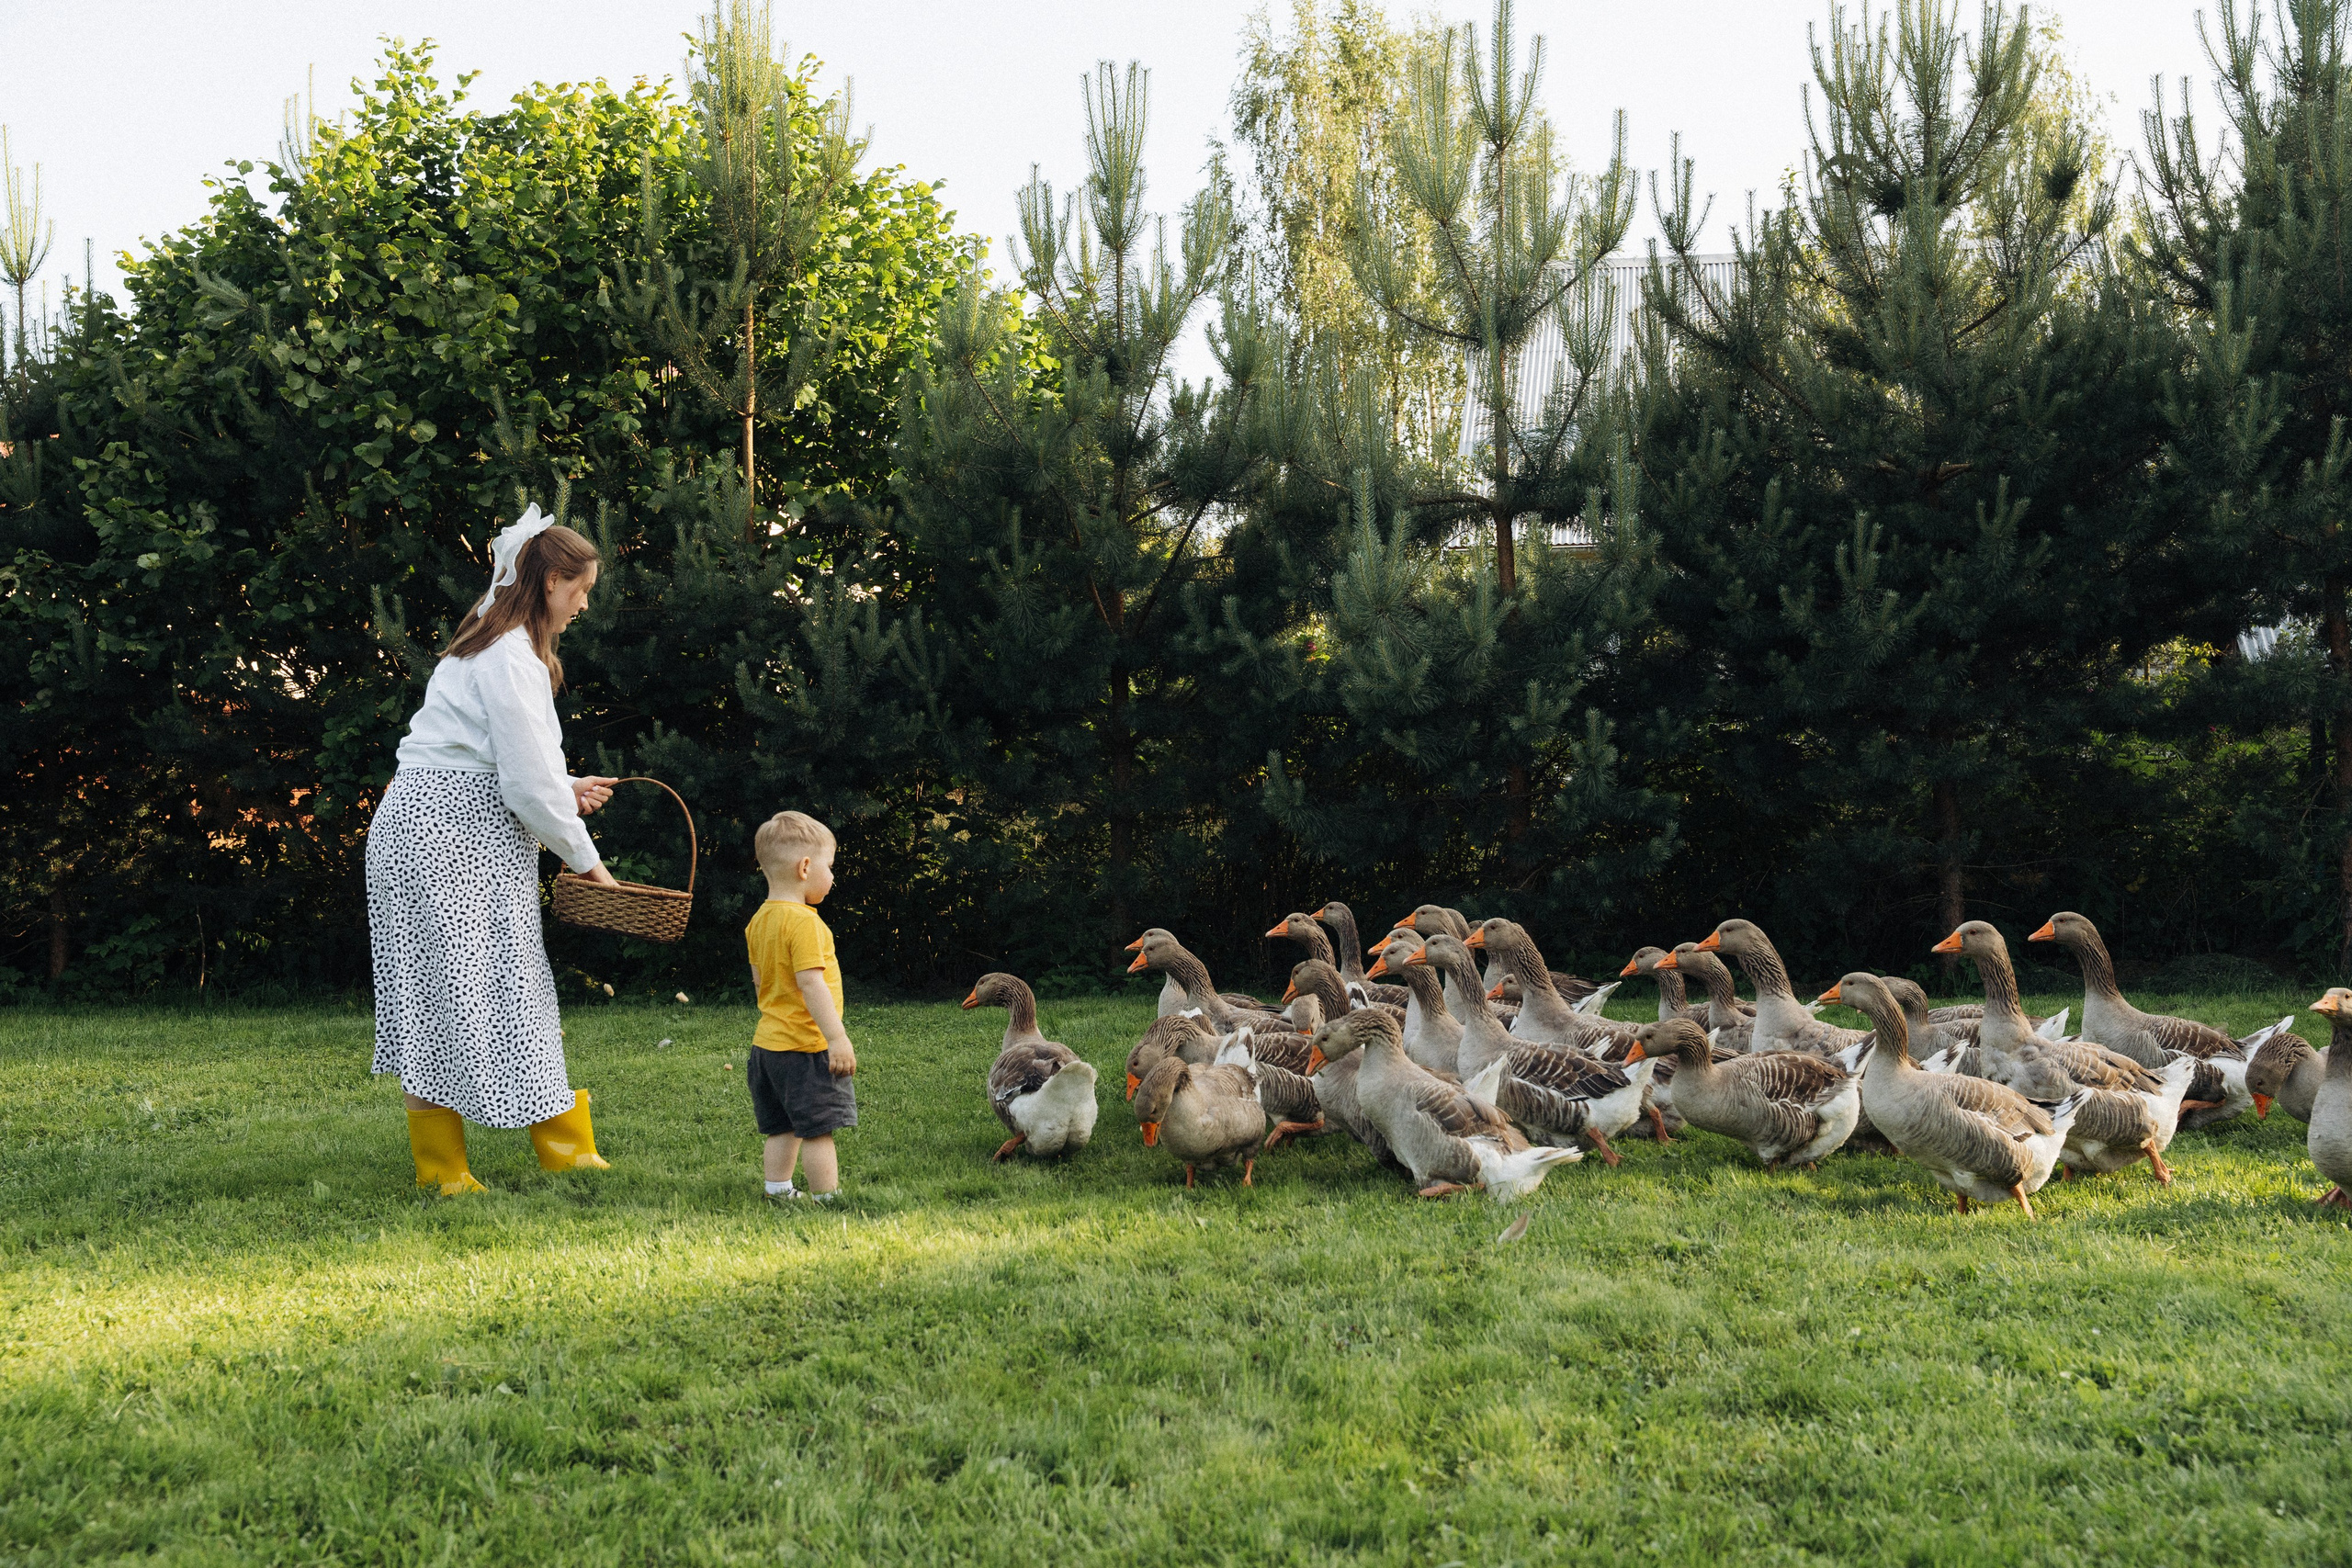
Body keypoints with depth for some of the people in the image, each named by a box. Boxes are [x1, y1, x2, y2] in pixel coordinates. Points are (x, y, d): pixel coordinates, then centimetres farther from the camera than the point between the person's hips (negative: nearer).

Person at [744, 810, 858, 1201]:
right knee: (818, 1128, -3)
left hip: (768, 1043, 9)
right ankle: (828, 1198, 0)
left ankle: (777, 1192, 19)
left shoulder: (759, 920, 9)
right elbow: (810, 982, -25)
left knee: (783, 1128, 16)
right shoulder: (803, 922, -19)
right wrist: (837, 1038, -26)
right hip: (805, 1046, -9)